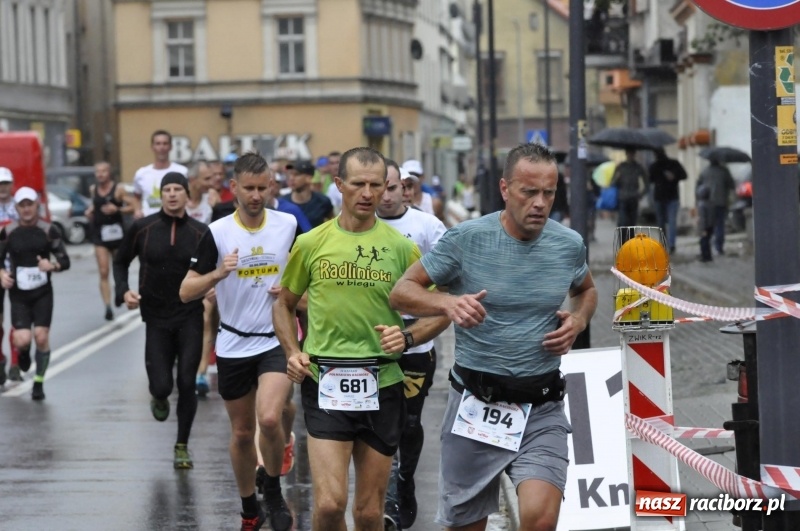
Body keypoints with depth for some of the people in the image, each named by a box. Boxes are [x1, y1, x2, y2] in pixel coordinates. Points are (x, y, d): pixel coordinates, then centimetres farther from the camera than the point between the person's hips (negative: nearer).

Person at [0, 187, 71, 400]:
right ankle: (24, 353, 27)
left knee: (41, 337, -7)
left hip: (43, 293, 0)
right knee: (22, 340, -12)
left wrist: (52, 266, -22)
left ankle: (39, 382, 12)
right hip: (18, 294, 0)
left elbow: (65, 262, -1)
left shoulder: (48, 231, -2)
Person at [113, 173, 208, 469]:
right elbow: (121, 261, 11)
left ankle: (182, 446, 14)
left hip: (190, 317, 0)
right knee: (161, 386, -6)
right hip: (157, 319, 0)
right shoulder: (142, 228, -2)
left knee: (186, 384, -5)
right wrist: (123, 291, -5)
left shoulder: (200, 233, -2)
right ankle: (159, 398, 35)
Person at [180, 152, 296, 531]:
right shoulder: (218, 233, -7)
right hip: (233, 345, 1)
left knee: (269, 419, -22)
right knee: (241, 433, 10)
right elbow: (186, 292, -7)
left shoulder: (288, 225, -3)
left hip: (276, 341, -1)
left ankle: (273, 492, 3)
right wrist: (218, 274, -25)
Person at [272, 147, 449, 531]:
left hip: (383, 386, 1)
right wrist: (293, 352, 1)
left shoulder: (401, 247, 2)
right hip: (324, 384, -1)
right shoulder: (310, 244, 4)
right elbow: (284, 304, 17)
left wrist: (407, 338, -10)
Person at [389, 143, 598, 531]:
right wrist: (449, 302, -26)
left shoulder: (569, 245, 1)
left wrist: (579, 321, 0)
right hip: (476, 404, -1)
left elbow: (586, 290, 23)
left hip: (542, 410, 1)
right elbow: (401, 293, -5)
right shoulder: (466, 239, -8)